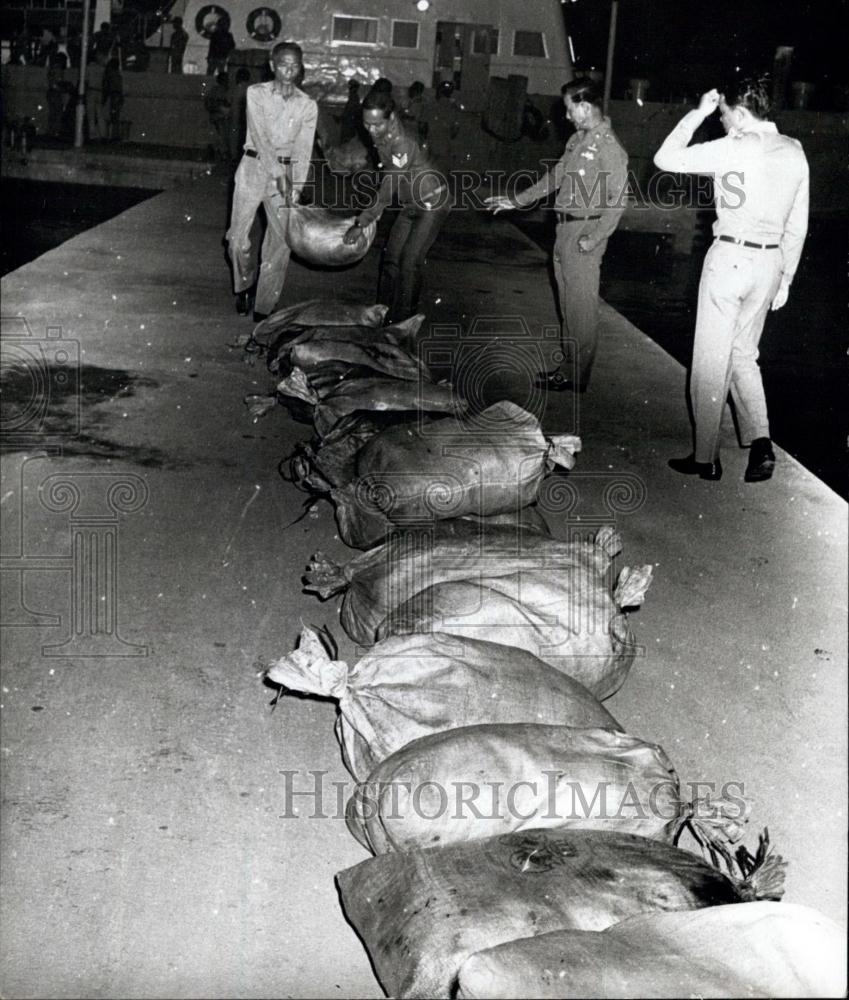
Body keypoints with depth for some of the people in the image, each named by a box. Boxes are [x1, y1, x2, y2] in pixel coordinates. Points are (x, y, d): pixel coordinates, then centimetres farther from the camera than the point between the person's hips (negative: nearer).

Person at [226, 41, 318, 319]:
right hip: (254, 167, -1)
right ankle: (244, 285, 26)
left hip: (287, 171, 1)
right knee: (238, 238, -3)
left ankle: (263, 309, 6)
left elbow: (303, 150, -1)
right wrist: (278, 174, -21)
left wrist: (295, 189, -12)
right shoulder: (256, 93, 0)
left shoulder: (307, 105, 4)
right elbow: (261, 136, -11)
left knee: (280, 242, -3)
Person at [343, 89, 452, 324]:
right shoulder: (380, 138, -6)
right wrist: (374, 210, 6)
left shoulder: (403, 144, -32)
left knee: (411, 259, -12)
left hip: (433, 202, -8)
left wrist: (361, 224, -28)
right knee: (391, 254, 6)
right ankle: (383, 312, 14)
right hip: (411, 204, 8)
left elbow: (387, 190, -31)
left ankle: (403, 319, -1)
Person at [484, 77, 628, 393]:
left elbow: (617, 200, -19)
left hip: (586, 231, -9)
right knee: (567, 300, 15)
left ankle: (575, 376, 3)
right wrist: (516, 200, 25)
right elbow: (555, 176, 23)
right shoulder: (578, 139, 12)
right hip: (565, 228, 9)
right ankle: (567, 360, 25)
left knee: (581, 305, -3)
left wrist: (593, 239, -21)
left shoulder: (609, 147, -15)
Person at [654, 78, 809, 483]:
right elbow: (797, 225, 11)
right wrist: (786, 276, 19)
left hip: (730, 256, -6)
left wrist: (698, 113, -2)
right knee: (743, 354, 19)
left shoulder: (735, 148, -13)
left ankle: (706, 458, 11)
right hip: (770, 260, 6)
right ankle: (760, 442, 5)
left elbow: (665, 159, -11)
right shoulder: (794, 152, 7)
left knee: (711, 360, 4)